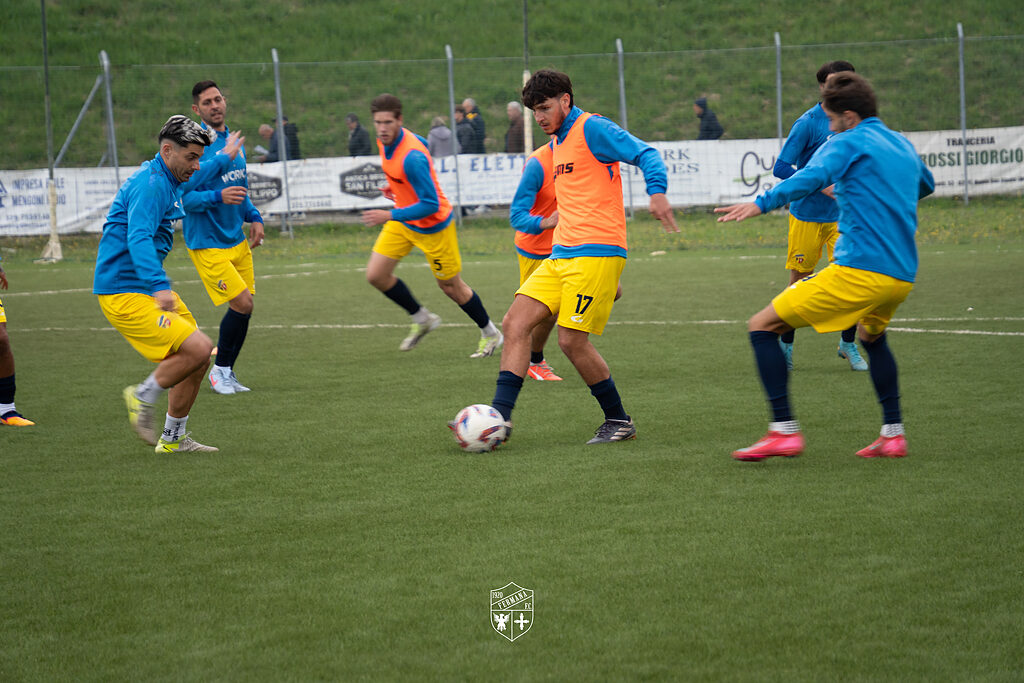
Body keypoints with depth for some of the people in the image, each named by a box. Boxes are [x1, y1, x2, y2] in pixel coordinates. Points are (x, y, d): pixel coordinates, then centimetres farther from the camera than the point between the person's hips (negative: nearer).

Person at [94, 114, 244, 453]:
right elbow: (138, 239, -33)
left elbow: (187, 183, 41)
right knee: (197, 348, -20)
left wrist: (223, 160, 52)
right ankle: (142, 398, 0)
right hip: (124, 294, -11)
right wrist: (159, 287, -45)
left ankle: (173, 439, 20)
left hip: (147, 289, 11)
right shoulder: (151, 184, -19)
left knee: (198, 353, 10)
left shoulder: (167, 180, 13)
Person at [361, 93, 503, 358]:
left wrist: (389, 215, -36)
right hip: (401, 222, 8)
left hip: (432, 225, -8)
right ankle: (421, 319, 22)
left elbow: (430, 205, -32)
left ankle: (490, 334, 29)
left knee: (451, 286, 6)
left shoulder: (411, 158, -35)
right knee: (375, 275, 0)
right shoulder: (386, 140, -8)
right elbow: (422, 143, 15)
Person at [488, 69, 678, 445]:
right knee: (515, 323, -4)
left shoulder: (592, 128, -5)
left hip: (596, 252, -9)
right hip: (560, 255, 9)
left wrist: (657, 192, -34)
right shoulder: (557, 143, 22)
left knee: (572, 339, -11)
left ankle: (619, 420, 5)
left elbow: (645, 154, -16)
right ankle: (499, 417, -7)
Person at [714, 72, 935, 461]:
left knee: (762, 327, -2)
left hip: (858, 269, -8)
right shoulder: (902, 145, 22)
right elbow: (925, 185, 44)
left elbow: (811, 178, -23)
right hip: (903, 276, 8)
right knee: (871, 335, 38)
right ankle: (893, 434, 27)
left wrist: (760, 205, -36)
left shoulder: (849, 143, -2)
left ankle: (784, 430, -11)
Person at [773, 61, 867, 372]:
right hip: (807, 215, -4)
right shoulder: (808, 123, -12)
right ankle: (786, 345, 24)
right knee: (799, 283, 5)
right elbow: (781, 168, -15)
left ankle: (848, 343, 13)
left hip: (843, 216, 4)